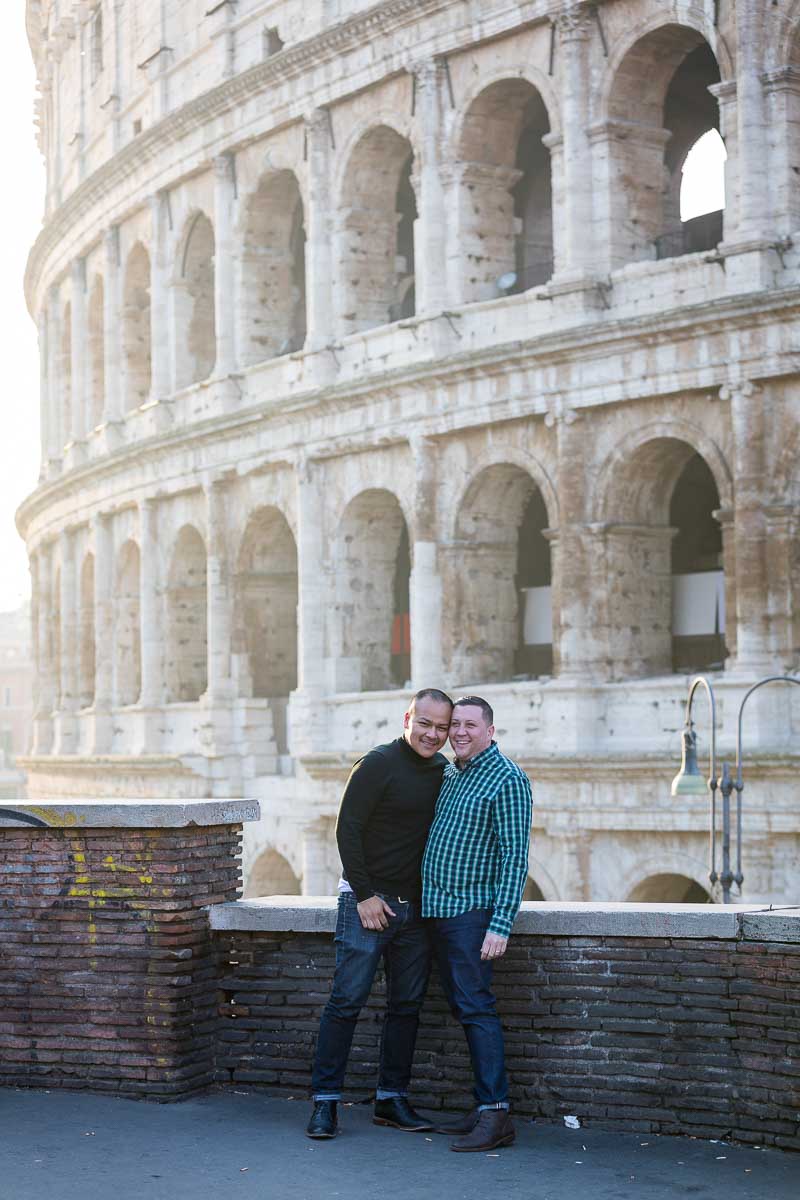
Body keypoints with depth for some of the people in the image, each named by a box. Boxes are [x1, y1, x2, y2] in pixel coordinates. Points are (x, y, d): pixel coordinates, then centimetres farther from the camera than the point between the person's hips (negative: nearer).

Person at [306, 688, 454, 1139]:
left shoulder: (442, 770, 10)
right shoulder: (378, 765, -10)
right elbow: (347, 831, -11)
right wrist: (365, 895, -13)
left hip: (417, 905, 6)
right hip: (368, 901, -6)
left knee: (407, 1005, 8)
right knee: (347, 1001, -6)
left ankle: (392, 1099, 16)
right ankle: (326, 1101, 0)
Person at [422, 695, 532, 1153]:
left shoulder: (507, 780, -10)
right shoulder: (449, 775, 16)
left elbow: (515, 858, -15)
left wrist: (501, 925, -22)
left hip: (472, 912, -8)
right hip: (439, 909, 8)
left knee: (476, 1008, -13)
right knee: (463, 1007, 9)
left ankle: (496, 1114, -13)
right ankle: (486, 1108, 13)